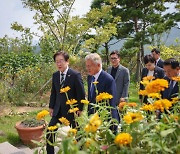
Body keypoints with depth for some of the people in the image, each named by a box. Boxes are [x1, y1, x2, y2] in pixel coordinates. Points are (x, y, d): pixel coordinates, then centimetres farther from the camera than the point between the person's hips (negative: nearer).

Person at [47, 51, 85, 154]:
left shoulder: (75, 75, -15)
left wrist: (80, 109, -12)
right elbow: (53, 92, 11)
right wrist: (51, 107, 8)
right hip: (58, 110, 5)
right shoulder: (55, 75, 3)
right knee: (49, 132, 7)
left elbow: (81, 94, -12)